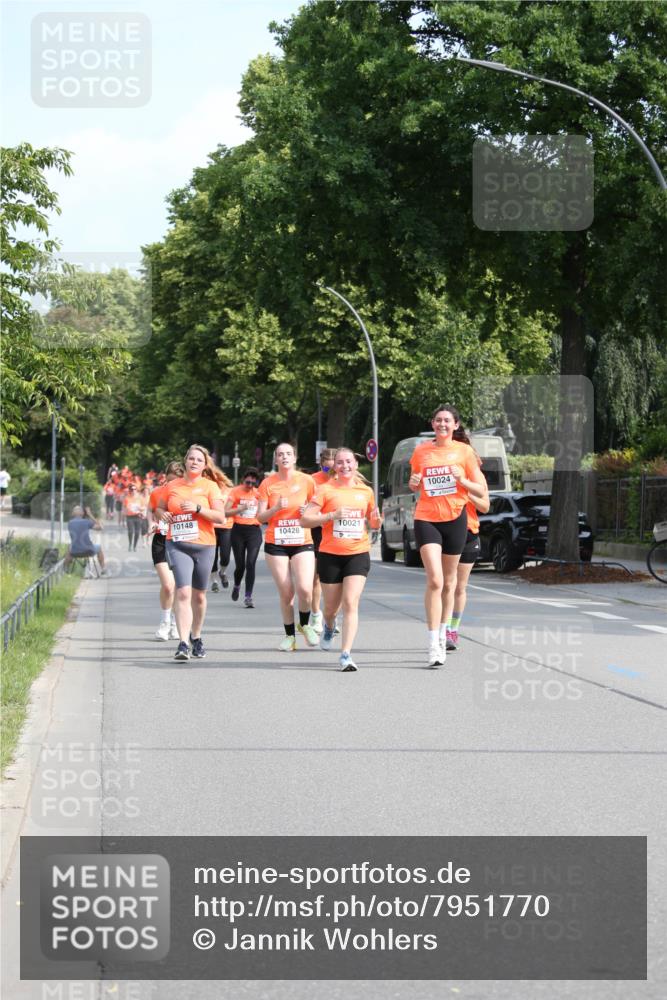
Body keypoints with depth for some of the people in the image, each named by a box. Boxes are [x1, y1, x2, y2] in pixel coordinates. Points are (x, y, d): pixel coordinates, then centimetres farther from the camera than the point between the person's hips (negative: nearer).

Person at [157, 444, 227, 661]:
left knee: (199, 595, 12)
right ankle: (183, 643, -21)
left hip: (204, 546, 0)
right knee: (183, 592, -16)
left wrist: (198, 508, -19)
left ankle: (196, 637, 33)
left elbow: (220, 516, -6)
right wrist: (162, 514, -1)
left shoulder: (210, 486, 2)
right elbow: (159, 508, 22)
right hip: (177, 545, 0)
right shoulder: (172, 486, 8)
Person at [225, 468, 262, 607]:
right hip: (238, 530, -1)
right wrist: (241, 508, -22)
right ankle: (236, 586, 36)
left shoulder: (259, 493, 5)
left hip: (254, 530, 1)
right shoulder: (235, 491, -3)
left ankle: (248, 596, -8)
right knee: (240, 565, 4)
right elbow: (226, 512, -9)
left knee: (250, 564, -11)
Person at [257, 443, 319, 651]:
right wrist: (276, 508, -16)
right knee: (285, 593, 0)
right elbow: (260, 517, 1)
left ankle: (304, 625, 13)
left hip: (302, 542, -1)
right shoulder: (268, 483, 2)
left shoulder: (306, 481, 1)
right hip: (276, 544, 1)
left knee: (305, 589, -15)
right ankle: (289, 635, 17)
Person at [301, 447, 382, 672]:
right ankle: (329, 625, 49)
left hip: (358, 554, 1)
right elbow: (305, 520, -7)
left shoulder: (366, 491, 8)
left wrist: (377, 520, -3)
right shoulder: (326, 490, -1)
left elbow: (374, 524, 20)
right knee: (332, 606, 12)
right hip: (330, 554, -1)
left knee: (351, 603, -15)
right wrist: (332, 515, -19)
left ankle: (346, 655, -16)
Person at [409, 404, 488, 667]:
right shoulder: (420, 451, 5)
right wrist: (413, 483, -4)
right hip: (426, 519, -1)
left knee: (449, 582, 12)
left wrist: (461, 480, -16)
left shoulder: (464, 451, 1)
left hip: (455, 519, 1)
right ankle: (434, 645, -17)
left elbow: (481, 490, 2)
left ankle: (442, 633, 32)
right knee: (435, 580, -16)